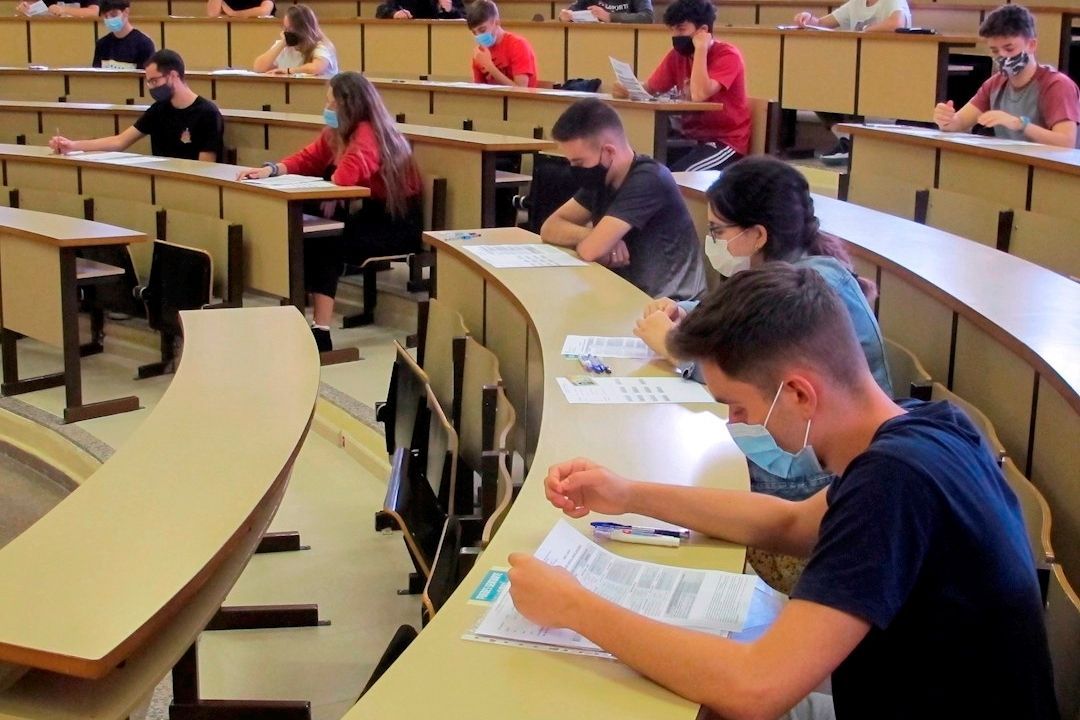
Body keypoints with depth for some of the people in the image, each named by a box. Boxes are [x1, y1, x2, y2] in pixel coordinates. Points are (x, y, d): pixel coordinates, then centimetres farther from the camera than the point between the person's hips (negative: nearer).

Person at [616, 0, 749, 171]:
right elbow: (649, 88, 6)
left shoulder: (727, 55, -14)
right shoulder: (677, 54, 6)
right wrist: (627, 90, -15)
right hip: (691, 137, 6)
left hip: (725, 142, -6)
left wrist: (700, 49, -21)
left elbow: (699, 95, -29)